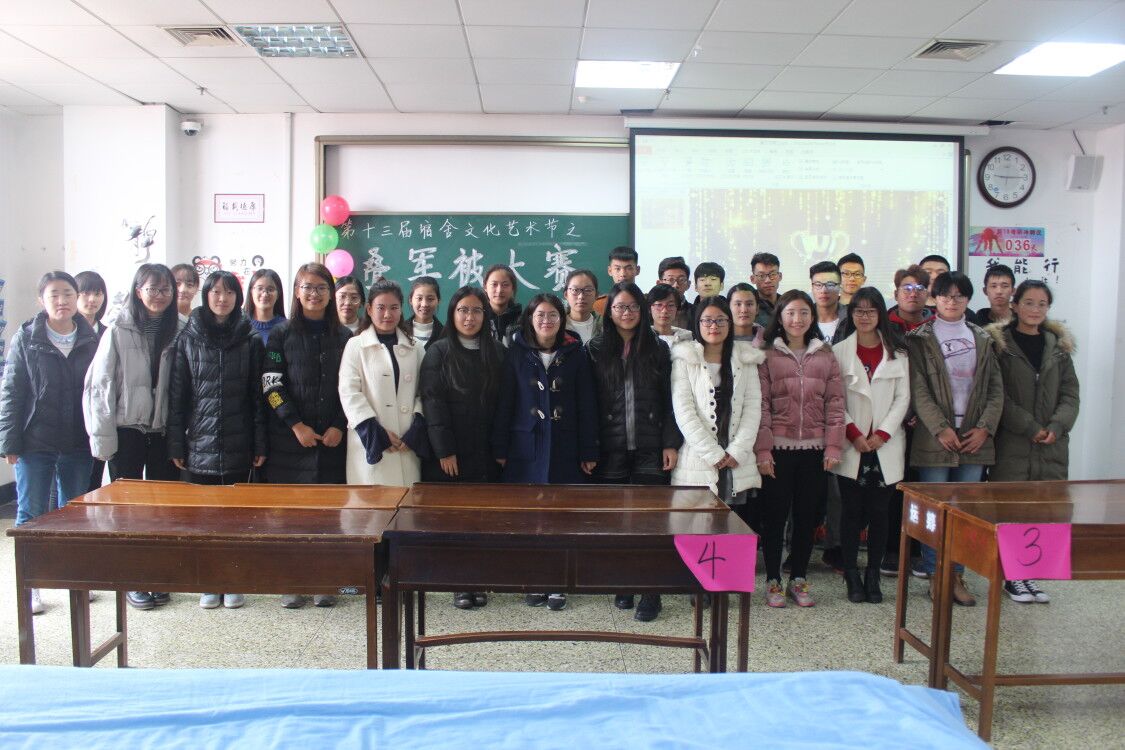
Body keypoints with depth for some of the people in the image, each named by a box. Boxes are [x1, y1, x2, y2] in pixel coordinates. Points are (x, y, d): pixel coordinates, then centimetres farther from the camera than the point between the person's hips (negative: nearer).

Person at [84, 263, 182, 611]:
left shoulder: (176, 333, 3)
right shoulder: (118, 332, -5)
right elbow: (100, 385, -5)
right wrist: (103, 438, -9)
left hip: (163, 432, 3)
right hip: (127, 430, -2)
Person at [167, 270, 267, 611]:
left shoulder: (250, 339, 3)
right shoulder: (189, 337, 4)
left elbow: (257, 394, 3)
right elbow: (177, 394, 3)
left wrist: (260, 444, -1)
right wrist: (175, 444, -1)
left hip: (238, 446, 0)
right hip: (199, 444, 0)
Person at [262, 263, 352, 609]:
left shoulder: (344, 337, 9)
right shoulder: (282, 334, 4)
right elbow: (271, 385, -2)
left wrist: (339, 427, -5)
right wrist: (296, 425, -10)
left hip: (332, 439, 1)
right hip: (289, 438, -1)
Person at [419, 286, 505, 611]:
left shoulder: (497, 353, 9)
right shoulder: (439, 352, 0)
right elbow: (433, 402, -6)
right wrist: (444, 450, -12)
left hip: (486, 453, 3)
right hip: (450, 453, -2)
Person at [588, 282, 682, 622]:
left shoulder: (658, 349, 6)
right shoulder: (596, 350, 6)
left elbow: (669, 400, 4)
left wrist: (670, 443, -3)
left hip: (649, 449, 0)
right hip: (611, 450, 1)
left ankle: (651, 593, 6)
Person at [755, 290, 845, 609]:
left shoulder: (825, 355, 9)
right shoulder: (768, 355, 1)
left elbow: (835, 403, 6)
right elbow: (761, 404, -4)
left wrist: (833, 445, -1)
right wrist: (763, 448, -10)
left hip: (814, 449, 3)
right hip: (778, 448, -2)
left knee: (807, 514, 9)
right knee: (775, 514, 4)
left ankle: (798, 578, 23)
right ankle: (773, 580, 16)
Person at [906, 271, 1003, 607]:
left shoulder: (982, 339, 14)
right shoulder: (920, 339, 2)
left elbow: (996, 388, 9)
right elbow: (918, 390, -6)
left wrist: (985, 428, -4)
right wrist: (941, 429, -15)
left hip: (975, 438, 3)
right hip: (934, 438, -3)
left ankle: (957, 575, 16)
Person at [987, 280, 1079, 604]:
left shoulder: (1058, 345, 13)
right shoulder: (998, 343, -1)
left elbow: (1070, 393, 9)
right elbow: (998, 395, -6)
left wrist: (1057, 426, -8)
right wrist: (1030, 427, -13)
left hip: (1053, 445, 4)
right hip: (1011, 444, -4)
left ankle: (1029, 574, 15)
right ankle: (1012, 577, 11)